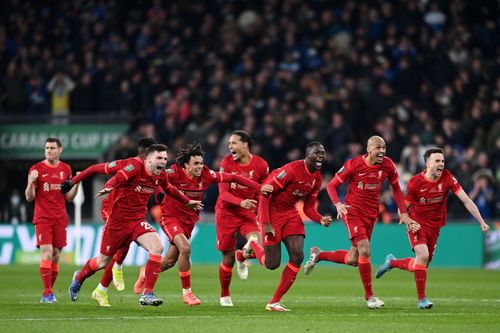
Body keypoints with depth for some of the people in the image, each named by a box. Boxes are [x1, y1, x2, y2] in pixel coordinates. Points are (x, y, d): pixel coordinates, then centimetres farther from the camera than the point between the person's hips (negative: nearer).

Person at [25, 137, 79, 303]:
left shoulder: (66, 169, 8)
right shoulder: (36, 169, -2)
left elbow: (69, 197, 12)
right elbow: (29, 197, -3)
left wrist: (76, 183, -5)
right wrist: (31, 182, -20)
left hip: (60, 218, 4)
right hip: (42, 218, -3)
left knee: (56, 255, 2)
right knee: (46, 253, -15)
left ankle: (48, 293, 10)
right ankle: (47, 293, -15)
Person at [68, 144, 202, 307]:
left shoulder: (161, 175, 1)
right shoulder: (135, 169, -18)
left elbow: (169, 189, 23)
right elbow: (117, 178, -35)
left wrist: (187, 202, 33)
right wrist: (107, 188, -57)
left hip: (138, 220, 5)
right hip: (118, 220, -5)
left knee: (157, 247, -22)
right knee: (103, 262, 9)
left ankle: (147, 294, -17)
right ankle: (79, 278, 42)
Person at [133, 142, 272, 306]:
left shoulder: (205, 175, -11)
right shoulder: (175, 173, -21)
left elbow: (232, 177, -8)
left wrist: (259, 187, -11)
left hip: (189, 220, 5)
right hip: (171, 217, -5)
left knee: (170, 261, 11)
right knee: (185, 249, -27)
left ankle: (146, 273, 43)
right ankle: (187, 292, -13)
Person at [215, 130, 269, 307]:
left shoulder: (260, 165, -8)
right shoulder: (226, 163, -9)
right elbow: (223, 193, -14)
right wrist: (241, 202, -30)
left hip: (247, 212, 1)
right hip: (226, 212, 0)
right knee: (227, 259, 3)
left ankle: (241, 257, 10)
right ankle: (224, 296, 25)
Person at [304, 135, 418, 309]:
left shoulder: (388, 165, -3)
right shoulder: (353, 165, -14)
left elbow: (396, 188, 12)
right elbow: (331, 185, -7)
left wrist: (403, 213, 5)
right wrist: (337, 204, -25)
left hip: (371, 214, 5)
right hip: (353, 210, -5)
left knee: (353, 260, 7)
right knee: (364, 250, -19)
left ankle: (318, 255, 33)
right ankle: (369, 296, -6)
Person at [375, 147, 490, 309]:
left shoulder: (447, 178, -11)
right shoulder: (415, 182, -16)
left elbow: (466, 200, -12)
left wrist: (481, 222, -17)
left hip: (434, 227, 4)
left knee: (422, 265, 9)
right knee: (423, 255, -25)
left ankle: (391, 262, 37)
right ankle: (422, 299, -13)